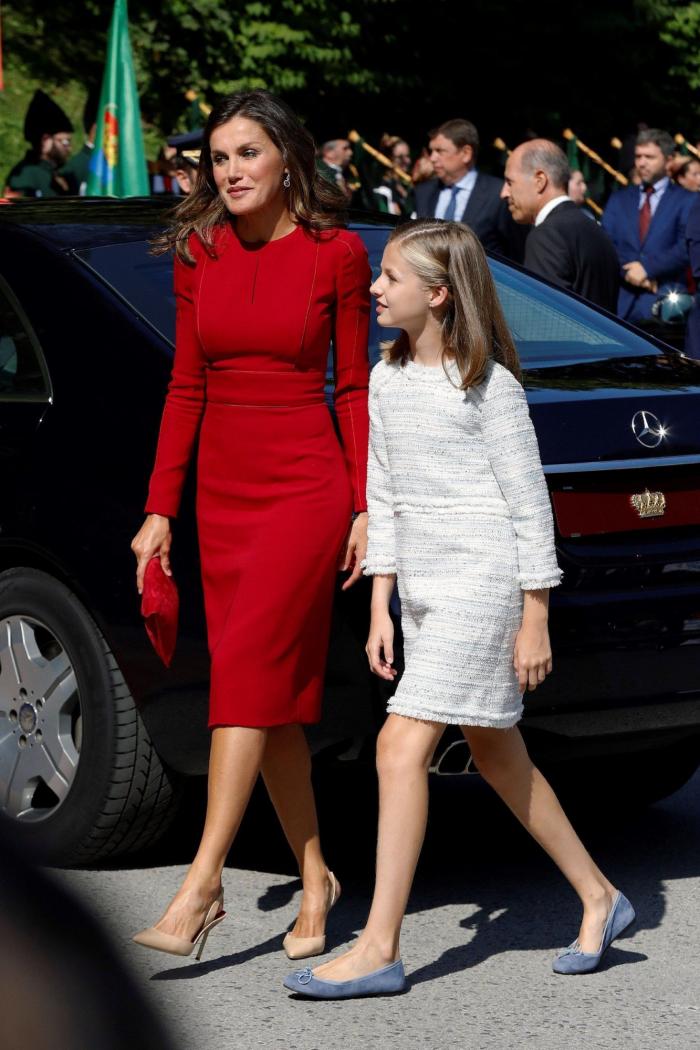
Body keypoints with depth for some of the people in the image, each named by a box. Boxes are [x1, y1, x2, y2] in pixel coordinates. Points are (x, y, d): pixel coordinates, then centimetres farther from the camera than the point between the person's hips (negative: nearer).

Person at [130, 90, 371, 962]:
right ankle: (314, 877, 18)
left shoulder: (336, 254, -4)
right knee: (273, 693, 7)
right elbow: (186, 387, 9)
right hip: (223, 491, 5)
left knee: (244, 670, -15)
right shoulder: (199, 255, 7)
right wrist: (160, 510, 5)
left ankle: (201, 885, -17)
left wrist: (366, 508, -3)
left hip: (305, 488, -5)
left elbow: (354, 388, 0)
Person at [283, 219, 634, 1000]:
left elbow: (529, 501, -9)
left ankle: (378, 949, -13)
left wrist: (535, 621, -10)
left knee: (401, 748, -15)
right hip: (421, 586, 8)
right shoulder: (386, 380, 9)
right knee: (498, 759, 14)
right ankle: (599, 901, 29)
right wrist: (379, 609, 9)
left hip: (483, 583, -8)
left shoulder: (488, 383, -11)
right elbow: (383, 498, 13)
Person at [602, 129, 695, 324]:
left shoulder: (686, 201, 5)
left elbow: (687, 248, -8)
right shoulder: (619, 199, 17)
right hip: (621, 302, 3)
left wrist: (647, 267, -14)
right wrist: (629, 271, -10)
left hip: (664, 305, -3)